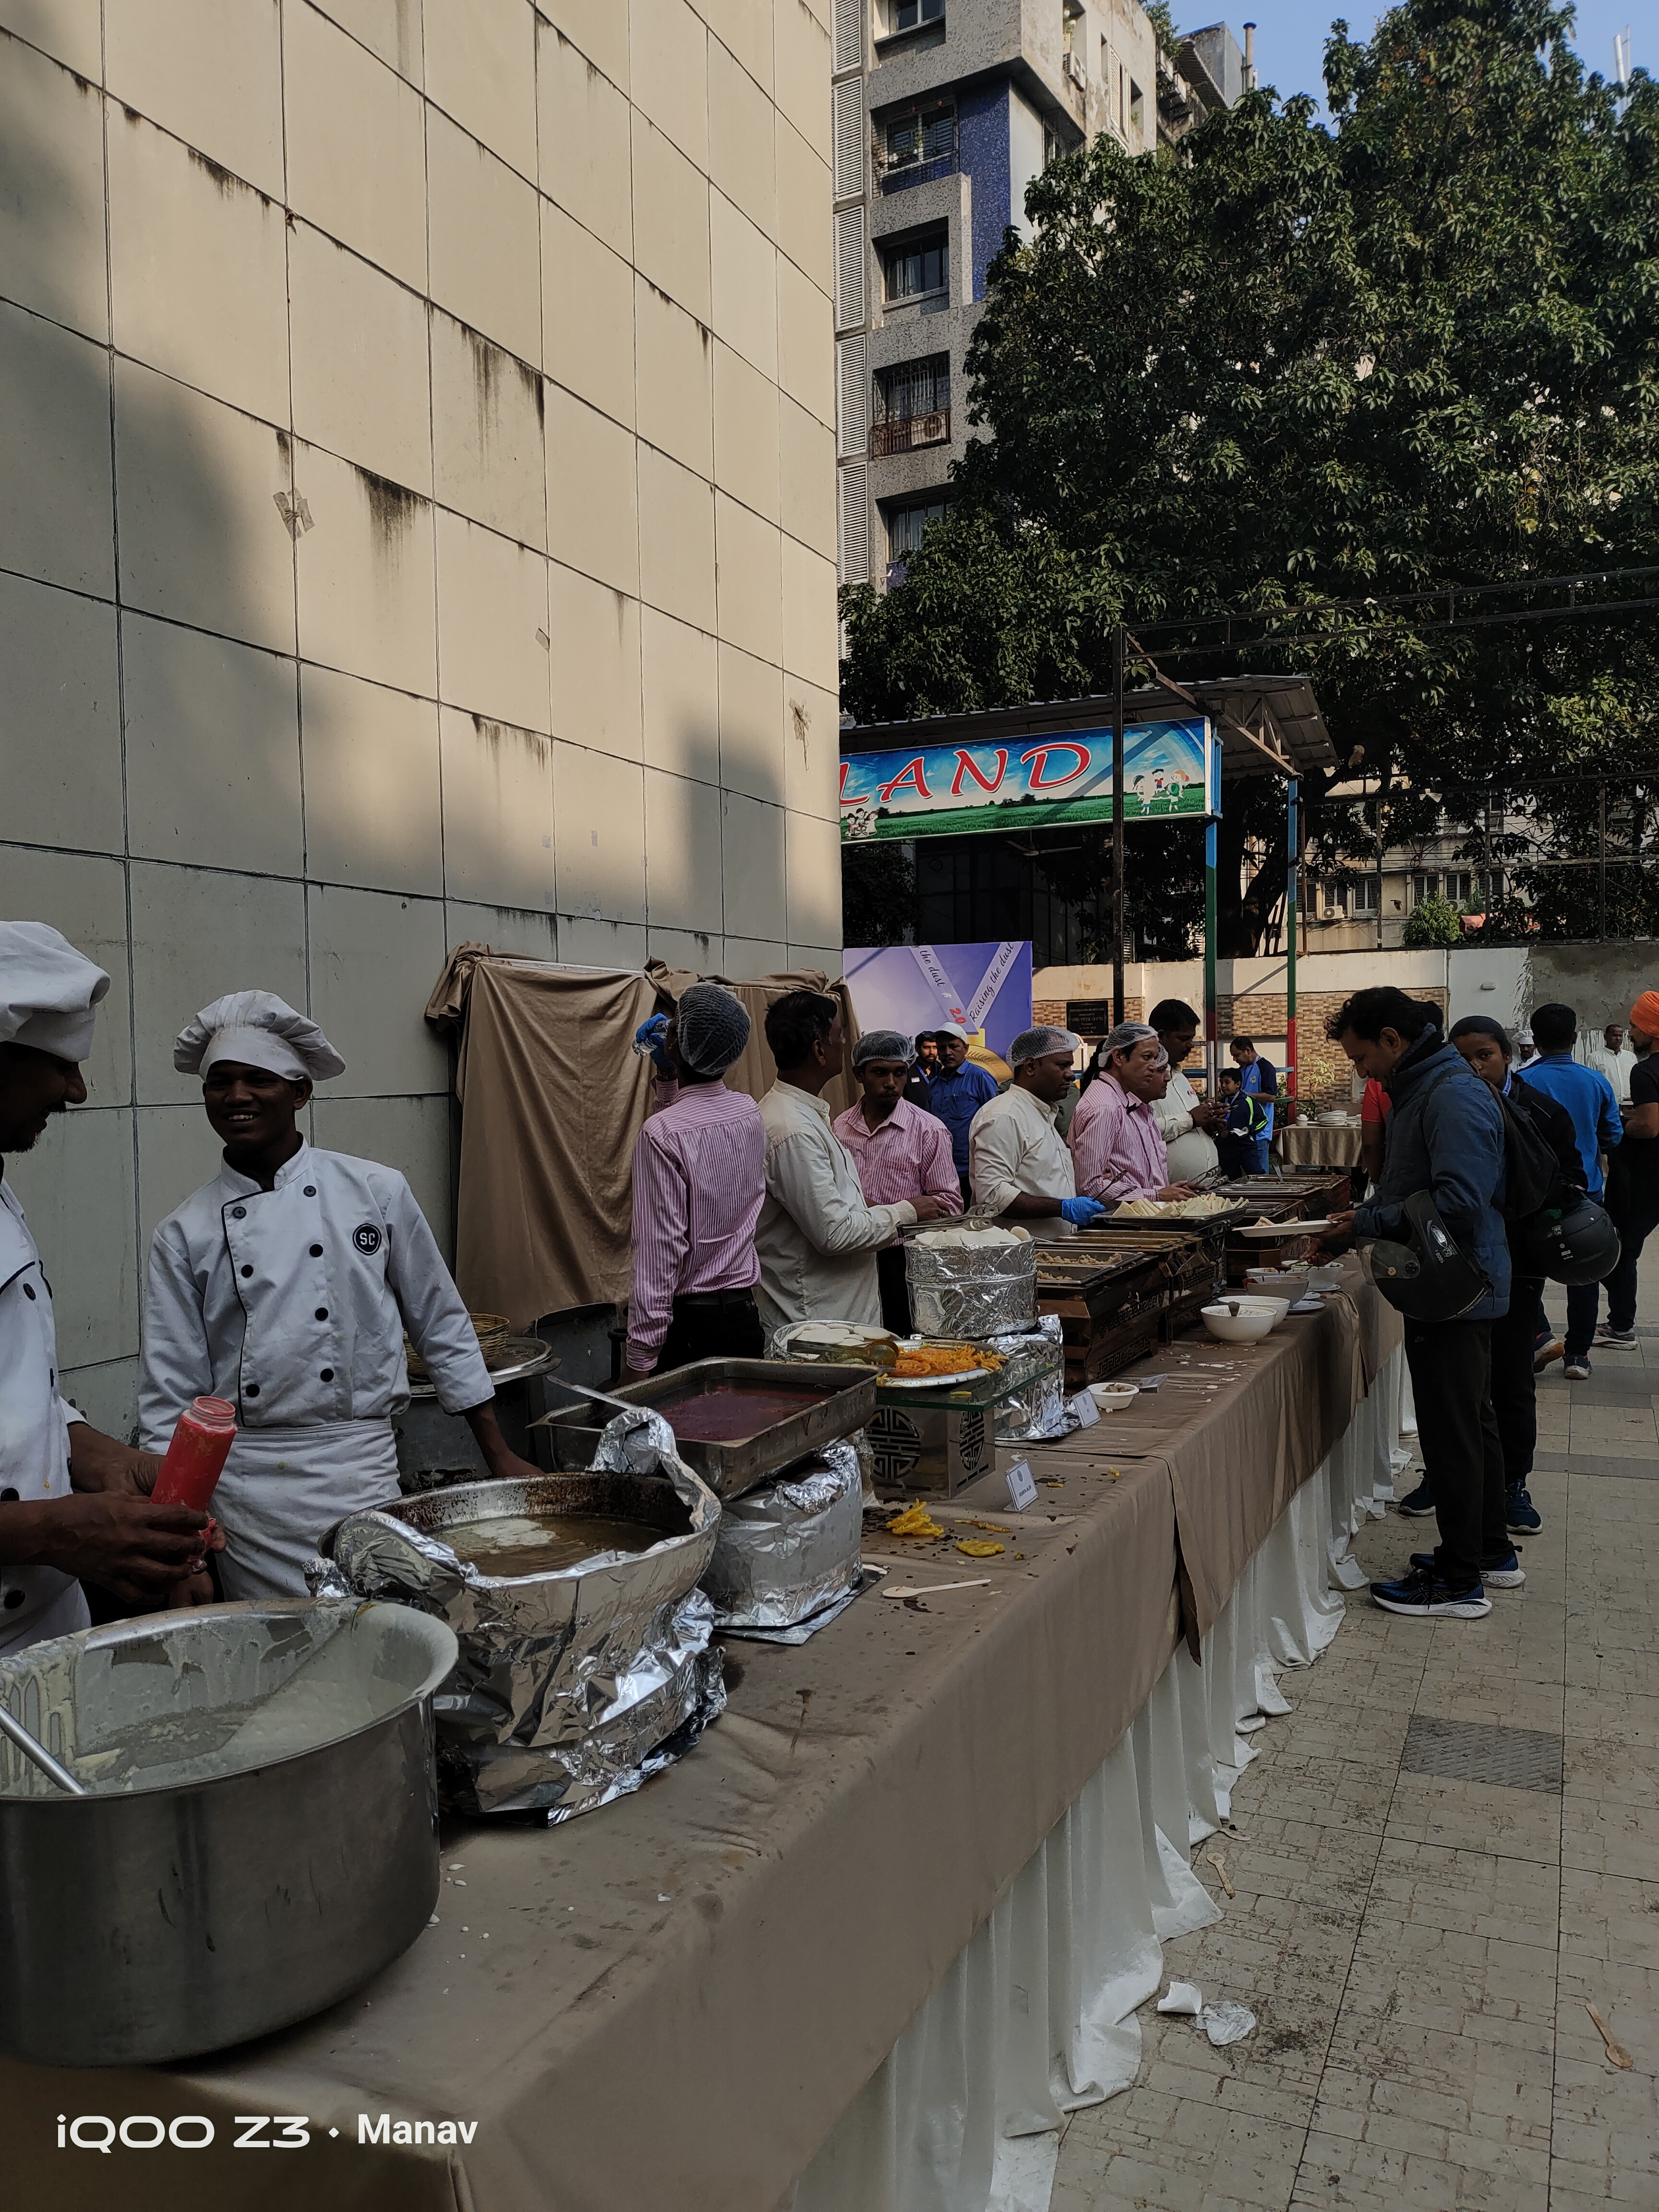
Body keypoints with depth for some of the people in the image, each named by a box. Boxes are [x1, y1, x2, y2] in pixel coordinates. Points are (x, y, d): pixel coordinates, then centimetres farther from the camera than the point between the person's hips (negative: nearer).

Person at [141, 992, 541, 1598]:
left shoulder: (377, 1192, -1)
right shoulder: (186, 1234, 2)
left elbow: (442, 1326, 5)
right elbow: (171, 1395, 5)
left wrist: (500, 1456, 6)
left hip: (359, 1468, -1)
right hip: (241, 1482, 1)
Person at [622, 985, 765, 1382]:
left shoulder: (661, 1134, -19)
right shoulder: (749, 1113, 3)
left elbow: (657, 1261, -19)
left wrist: (637, 1362, -14)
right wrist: (667, 1079, 20)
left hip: (688, 1324, -7)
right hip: (744, 1316, 7)